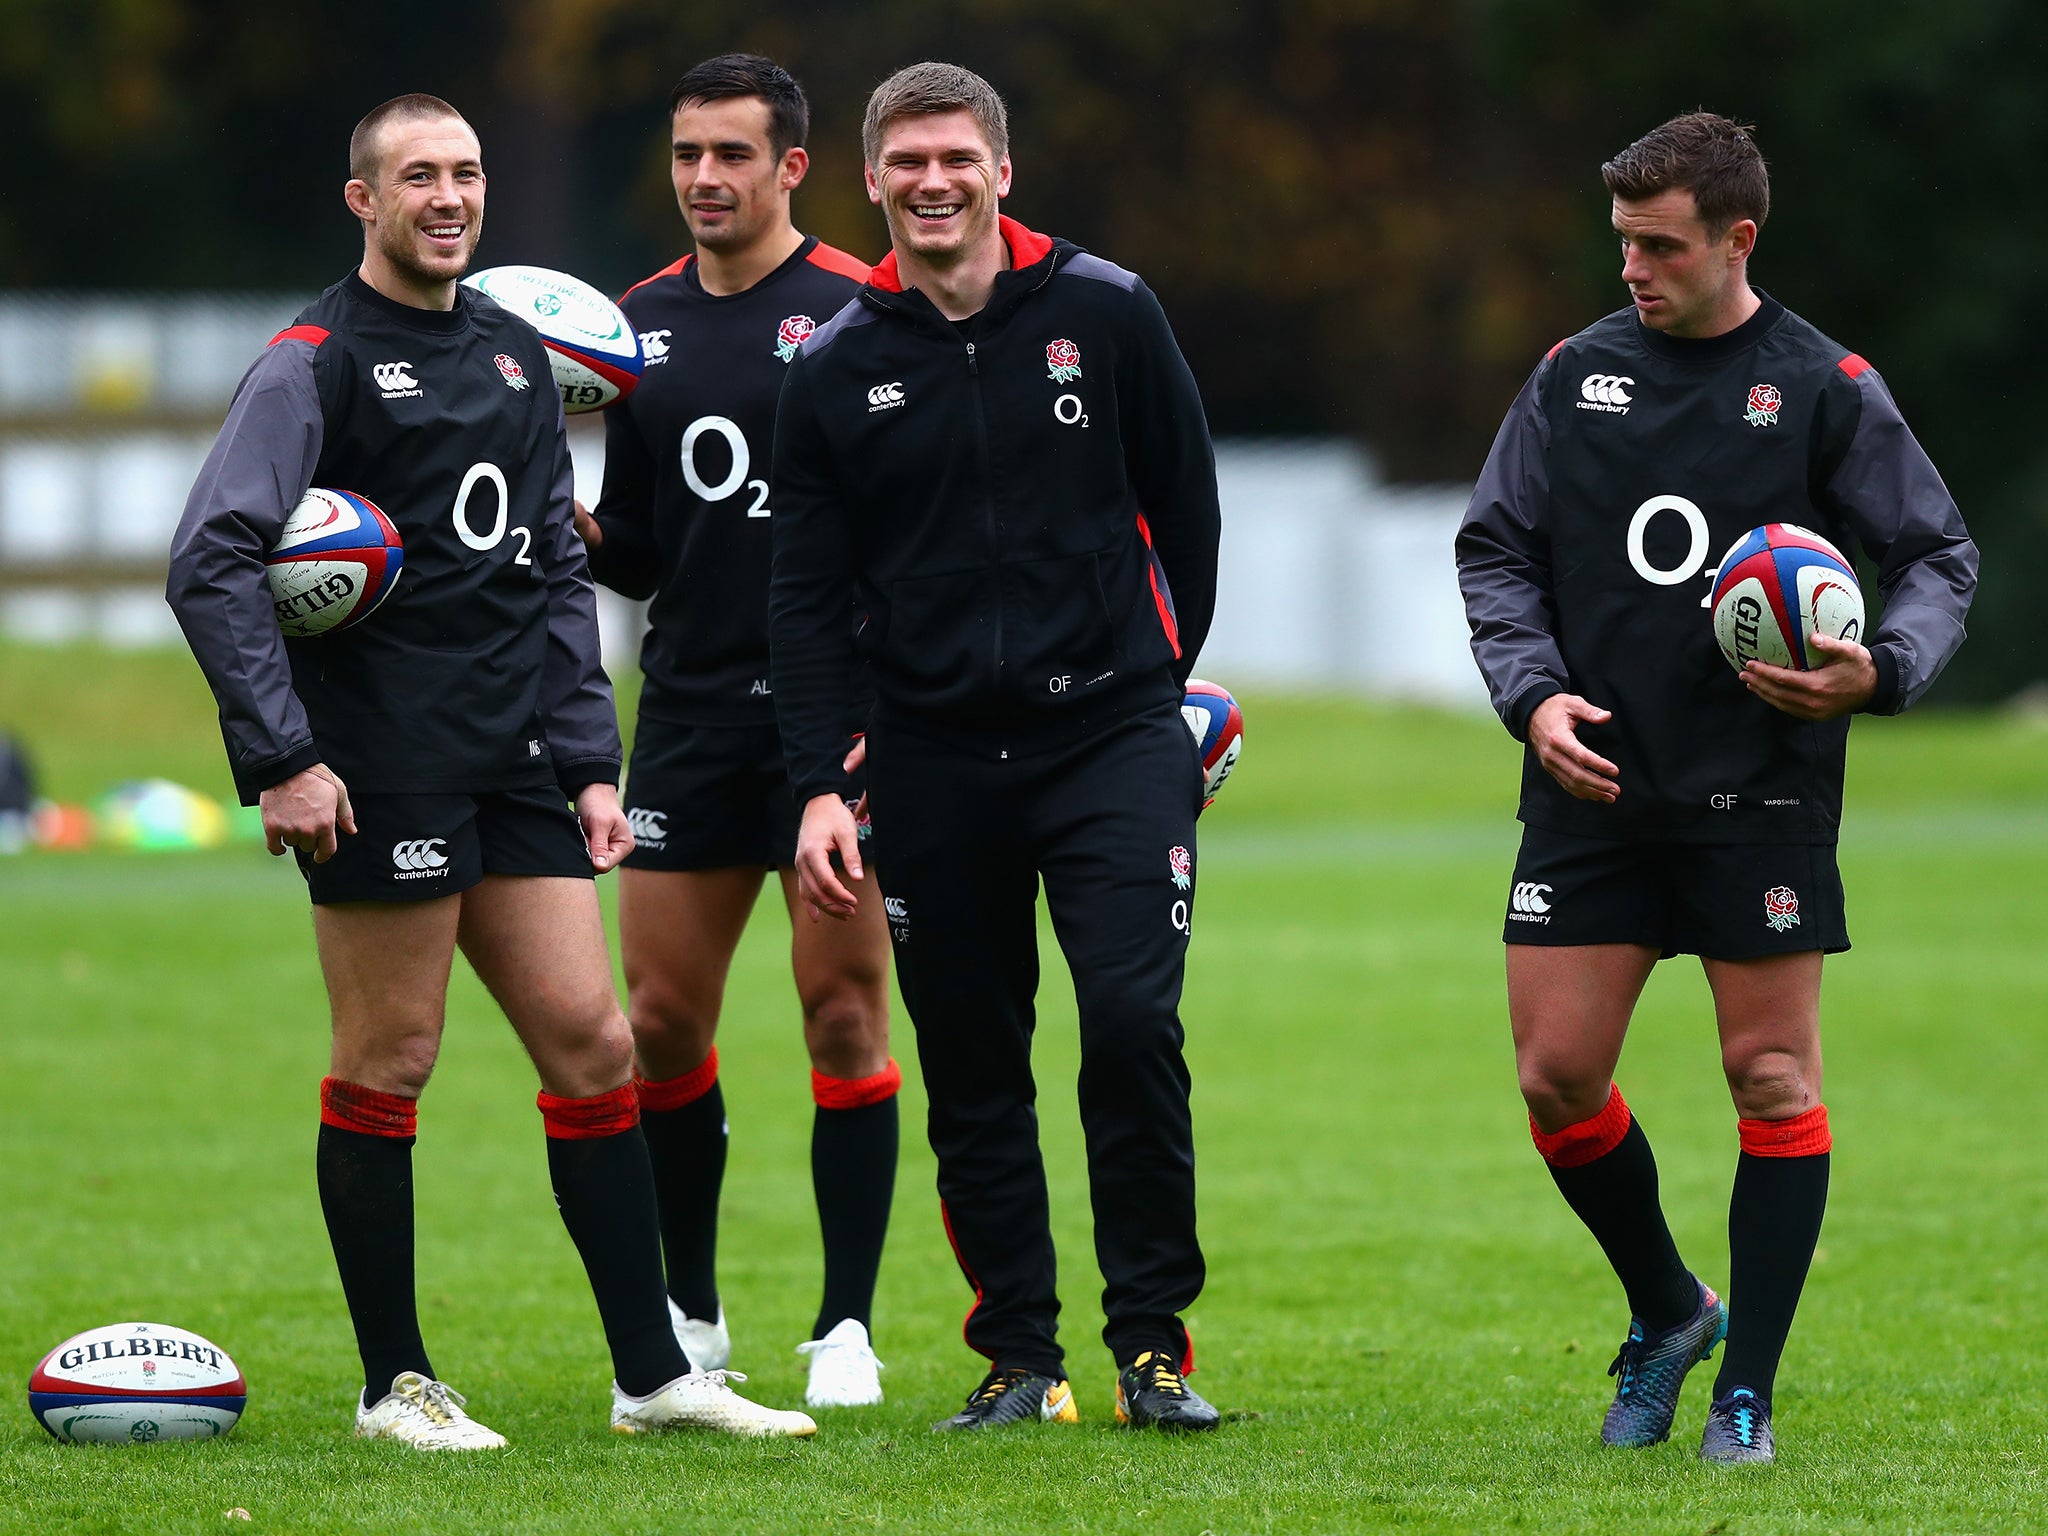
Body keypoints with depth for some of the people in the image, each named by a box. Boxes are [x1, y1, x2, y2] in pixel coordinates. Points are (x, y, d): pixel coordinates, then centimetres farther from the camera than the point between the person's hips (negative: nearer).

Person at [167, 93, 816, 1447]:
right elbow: (212, 561, -13)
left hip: (514, 766, 7)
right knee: (389, 1065, -1)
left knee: (593, 1044, 3)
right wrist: (281, 759, -18)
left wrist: (589, 759, 12)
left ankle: (651, 1373, 8)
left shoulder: (517, 356, 16)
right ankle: (396, 1384, 8)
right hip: (381, 772, -7)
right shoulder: (314, 362, -6)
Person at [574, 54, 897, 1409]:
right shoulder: (642, 324, 10)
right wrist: (565, 516, -5)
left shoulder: (864, 314, -5)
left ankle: (847, 1326, 5)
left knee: (844, 1014, -3)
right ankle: (691, 1319, 17)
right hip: (691, 711, 5)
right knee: (662, 1021, 4)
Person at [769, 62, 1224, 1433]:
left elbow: (1185, 506, 11)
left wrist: (1164, 678, 10)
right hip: (934, 757, 2)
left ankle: (1153, 1342, -2)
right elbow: (809, 596, 4)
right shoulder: (836, 369, 4)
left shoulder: (1105, 314, 2)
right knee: (971, 1068, 3)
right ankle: (1019, 1357, 12)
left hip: (1108, 737, -2)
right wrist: (821, 786, -4)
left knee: (1134, 1025, -13)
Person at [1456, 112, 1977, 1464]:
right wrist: (1534, 693, -4)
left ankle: (1746, 1391, 7)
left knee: (1774, 1078, -2)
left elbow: (1942, 555, 3)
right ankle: (1667, 1315, 24)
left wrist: (1879, 672, -16)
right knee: (1557, 1080, -1)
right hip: (1594, 787, 3)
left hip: (1761, 794, -3)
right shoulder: (1574, 376, 6)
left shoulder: (1826, 389, -2)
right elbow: (1495, 548, 11)